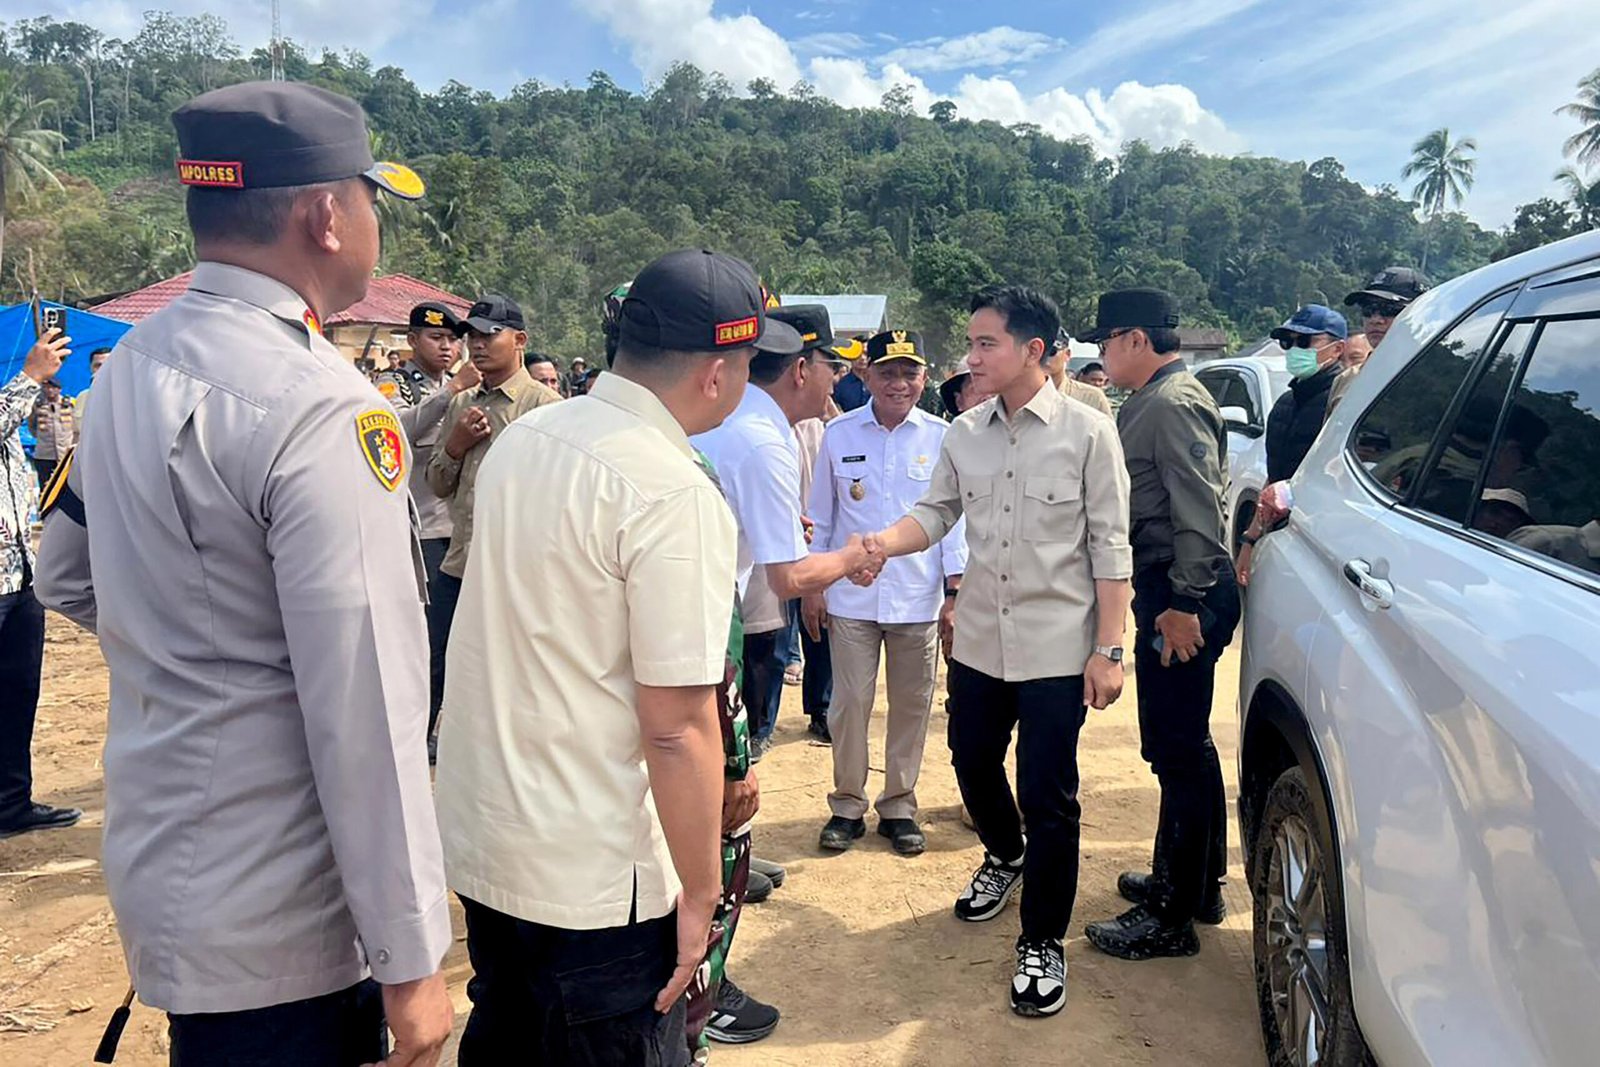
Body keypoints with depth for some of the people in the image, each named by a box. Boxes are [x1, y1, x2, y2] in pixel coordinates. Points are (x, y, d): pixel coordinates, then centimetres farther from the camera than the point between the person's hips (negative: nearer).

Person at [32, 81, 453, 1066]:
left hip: (160, 863, 8)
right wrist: (410, 959, -18)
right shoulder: (321, 409, -23)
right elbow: (364, 710, -25)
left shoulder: (133, 366, 4)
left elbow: (67, 580, 18)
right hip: (275, 919, -8)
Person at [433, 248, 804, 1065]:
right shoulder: (675, 494, -22)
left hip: (474, 832, 8)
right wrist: (699, 895, -10)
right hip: (587, 875, -7)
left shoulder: (522, 438, 3)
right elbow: (678, 728, -22)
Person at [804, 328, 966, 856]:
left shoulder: (941, 438, -1)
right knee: (850, 703, 5)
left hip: (919, 597, 0)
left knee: (911, 706, 10)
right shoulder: (839, 434, 0)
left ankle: (899, 807, 27)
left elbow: (954, 516, 2)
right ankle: (847, 806, 22)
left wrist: (955, 590, -2)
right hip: (851, 596, 0)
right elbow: (820, 516, 7)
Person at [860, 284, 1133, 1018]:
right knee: (973, 764, 19)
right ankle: (1005, 858, 51)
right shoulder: (964, 435, 3)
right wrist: (885, 543, -18)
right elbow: (936, 511, 4)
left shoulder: (1087, 432, -9)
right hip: (979, 640, 5)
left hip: (1057, 646, -5)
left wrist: (1107, 648, -12)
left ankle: (1042, 944, 21)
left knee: (1048, 797, 1)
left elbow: (1110, 548, -9)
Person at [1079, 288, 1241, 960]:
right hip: (1169, 593, 11)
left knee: (1177, 752, -3)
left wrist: (1183, 602, -23)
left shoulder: (1174, 405, -14)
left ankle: (1172, 918, 7)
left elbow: (1198, 511, -22)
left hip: (1180, 598, -11)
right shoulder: (1151, 402, 17)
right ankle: (1197, 883, 34)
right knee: (1187, 745, 19)